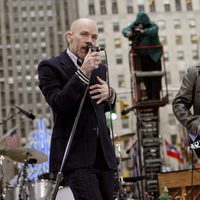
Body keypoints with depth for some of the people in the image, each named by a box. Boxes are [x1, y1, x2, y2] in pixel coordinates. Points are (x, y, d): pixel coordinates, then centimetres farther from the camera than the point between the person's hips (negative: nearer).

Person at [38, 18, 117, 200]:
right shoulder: (50, 67, -3)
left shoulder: (100, 68, 16)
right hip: (74, 153, -7)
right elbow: (58, 105, -16)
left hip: (103, 152, 7)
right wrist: (82, 73, -21)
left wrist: (109, 94, 3)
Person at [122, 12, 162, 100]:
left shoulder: (152, 26, -9)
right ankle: (149, 96, 16)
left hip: (153, 56, -4)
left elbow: (153, 31, -29)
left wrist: (143, 31, -44)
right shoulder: (134, 26, 4)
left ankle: (156, 96, -2)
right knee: (145, 77, 7)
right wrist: (127, 33, -27)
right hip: (142, 56, 4)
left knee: (155, 77, -7)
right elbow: (124, 30, -4)